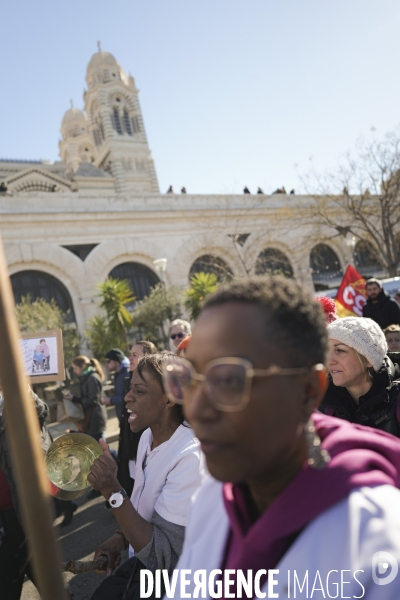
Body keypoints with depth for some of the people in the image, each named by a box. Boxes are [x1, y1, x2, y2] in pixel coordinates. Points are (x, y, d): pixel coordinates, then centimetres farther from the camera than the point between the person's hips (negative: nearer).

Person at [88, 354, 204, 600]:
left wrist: (113, 492, -33)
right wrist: (121, 538, -1)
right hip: (141, 562, 7)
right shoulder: (148, 436, -4)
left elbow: (161, 557, -25)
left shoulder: (190, 457, -30)